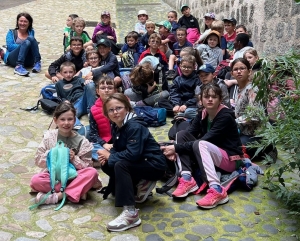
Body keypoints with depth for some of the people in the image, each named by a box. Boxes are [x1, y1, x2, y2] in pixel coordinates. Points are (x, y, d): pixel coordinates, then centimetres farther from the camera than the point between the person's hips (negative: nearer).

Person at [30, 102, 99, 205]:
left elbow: (87, 166, -3)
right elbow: (38, 161, 1)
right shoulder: (49, 137, 0)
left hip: (73, 176, 0)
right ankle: (78, 190, -24)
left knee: (92, 172, -28)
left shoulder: (82, 141, -2)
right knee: (35, 180, -29)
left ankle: (58, 195, -28)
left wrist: (74, 159, -19)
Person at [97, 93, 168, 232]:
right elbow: (117, 148, 10)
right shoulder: (116, 126, 4)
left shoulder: (135, 126, -23)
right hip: (139, 163, 9)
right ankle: (140, 184, 8)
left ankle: (130, 213, -33)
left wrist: (110, 156, -18)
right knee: (106, 165, 2)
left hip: (154, 165, -9)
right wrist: (107, 156, -12)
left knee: (120, 165, -30)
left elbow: (133, 154, -31)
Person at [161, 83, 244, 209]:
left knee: (199, 144, -34)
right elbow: (189, 133, -9)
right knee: (181, 134, -9)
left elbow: (203, 141, -27)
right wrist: (174, 149, -29)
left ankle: (217, 190, -41)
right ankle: (187, 179, -21)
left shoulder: (226, 116, -19)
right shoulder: (202, 113, 1)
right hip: (208, 154, 7)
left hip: (230, 158, -7)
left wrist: (176, 148, -28)